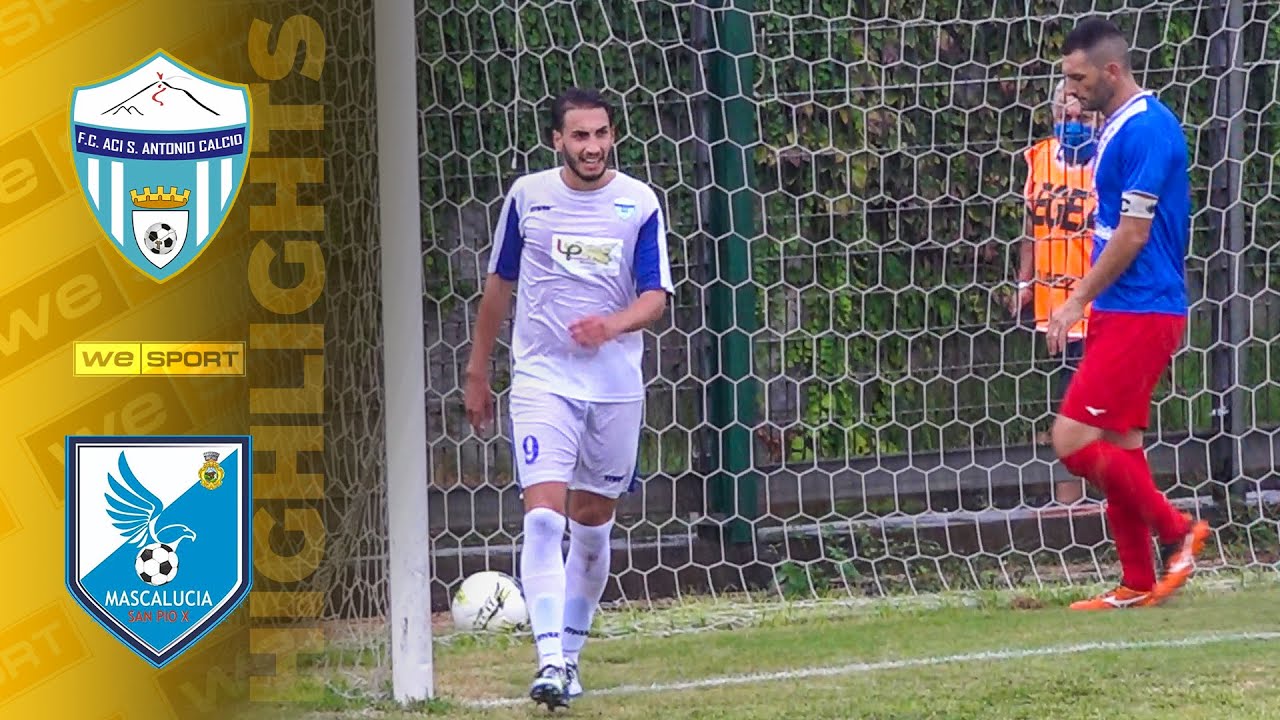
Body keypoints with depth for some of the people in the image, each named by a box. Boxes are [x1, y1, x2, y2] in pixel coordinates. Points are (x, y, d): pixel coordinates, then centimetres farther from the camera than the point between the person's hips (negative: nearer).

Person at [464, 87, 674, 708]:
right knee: (543, 517, -16)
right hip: (542, 380, -1)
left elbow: (655, 297, -3)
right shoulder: (526, 196, 1)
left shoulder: (639, 203, -1)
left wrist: (613, 323, -25)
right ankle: (549, 662, -22)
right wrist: (477, 373, 15)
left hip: (616, 385, 1)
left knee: (591, 525, 10)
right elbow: (499, 284, 11)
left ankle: (570, 651, 25)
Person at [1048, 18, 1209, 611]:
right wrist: (1087, 302, 18)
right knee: (1118, 446, 10)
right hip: (1121, 312, 10)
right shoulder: (1118, 127, 14)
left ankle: (1176, 531, -1)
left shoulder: (1146, 128, -16)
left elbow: (1132, 234, -19)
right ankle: (1138, 585, 14)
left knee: (1074, 441, -12)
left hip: (1139, 315, -10)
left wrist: (1077, 302, -14)